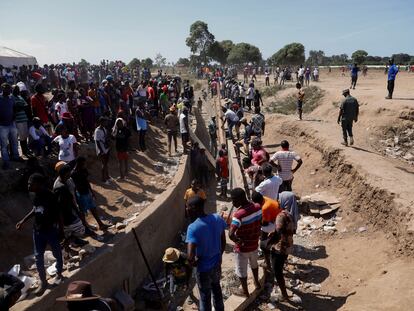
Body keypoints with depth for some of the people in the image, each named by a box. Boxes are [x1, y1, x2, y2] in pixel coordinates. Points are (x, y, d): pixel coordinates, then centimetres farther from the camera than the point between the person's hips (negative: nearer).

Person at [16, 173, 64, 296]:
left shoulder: (50, 197, -25)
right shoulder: (36, 196, -4)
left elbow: (58, 214, -18)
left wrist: (61, 230, -14)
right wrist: (23, 221, 14)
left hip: (51, 230, -7)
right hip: (38, 230, 7)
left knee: (57, 254, 14)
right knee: (38, 256, 12)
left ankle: (59, 274, 38)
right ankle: (43, 282, 27)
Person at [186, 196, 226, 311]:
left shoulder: (193, 228, -29)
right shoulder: (217, 219, -11)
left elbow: (190, 256, -35)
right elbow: (223, 242, 1)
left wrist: (193, 262, -13)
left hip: (204, 268, -6)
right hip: (217, 263, 6)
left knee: (205, 296, 18)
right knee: (216, 287, 30)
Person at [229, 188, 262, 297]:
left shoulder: (239, 214, -34)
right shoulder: (257, 207, -12)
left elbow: (231, 234, -40)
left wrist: (237, 241, -21)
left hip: (243, 247, -6)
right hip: (254, 244, 7)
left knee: (241, 271, 18)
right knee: (254, 264, 33)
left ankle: (245, 292, 37)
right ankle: (257, 283, 54)